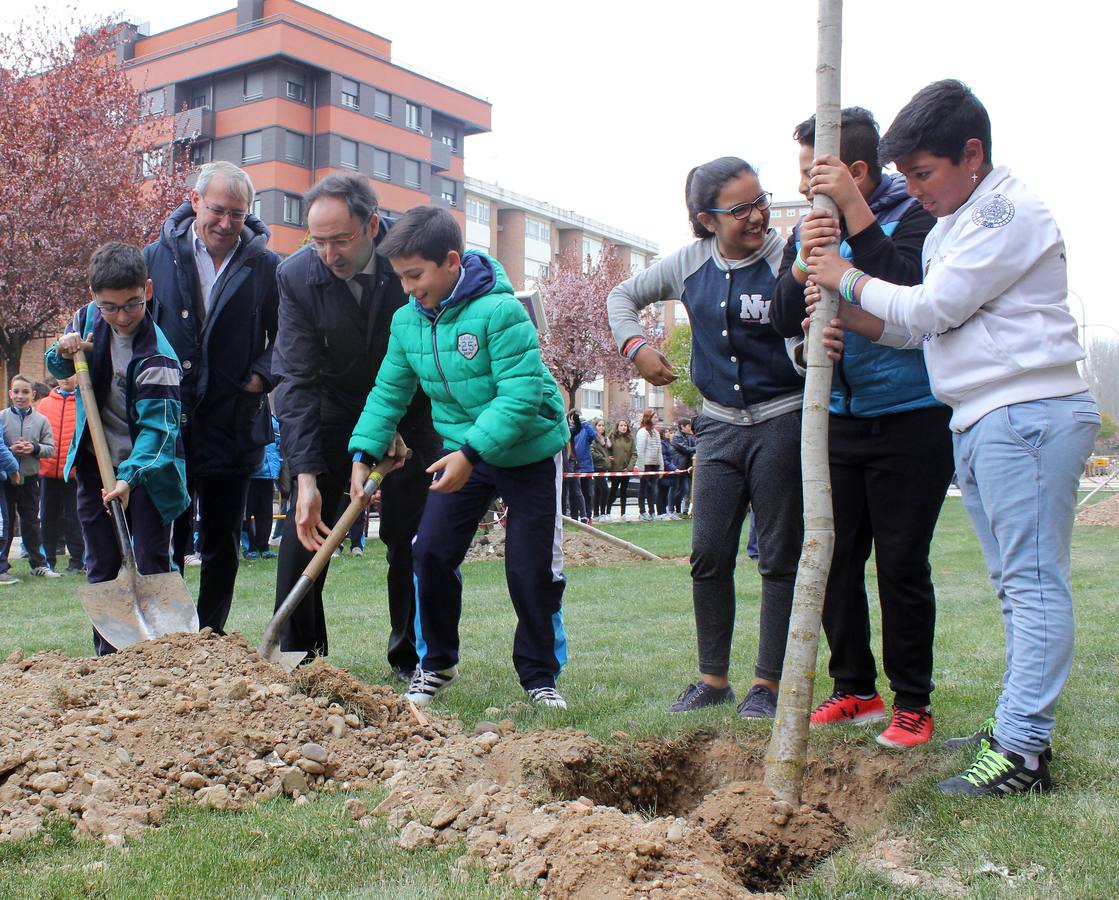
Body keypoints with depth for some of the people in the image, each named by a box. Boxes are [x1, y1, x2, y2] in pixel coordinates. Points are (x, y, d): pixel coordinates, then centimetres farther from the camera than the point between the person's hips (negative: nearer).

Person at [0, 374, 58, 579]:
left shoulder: (41, 420, 1)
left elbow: (50, 449, 0)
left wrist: (34, 448, -16)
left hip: (29, 478, 1)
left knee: (31, 522, 10)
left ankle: (38, 563, 16)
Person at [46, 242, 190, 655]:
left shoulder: (156, 355, -22)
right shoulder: (87, 320, -2)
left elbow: (156, 425, -26)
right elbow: (58, 368, 17)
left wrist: (129, 476, -38)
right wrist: (63, 353, -7)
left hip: (146, 470, -6)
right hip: (95, 465, 6)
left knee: (151, 566, -3)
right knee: (101, 568, 11)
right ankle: (107, 655, 21)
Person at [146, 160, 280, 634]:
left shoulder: (267, 267, 0)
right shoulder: (158, 256, 4)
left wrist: (262, 376, -9)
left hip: (233, 428, 0)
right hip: (166, 426, 1)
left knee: (222, 545, 10)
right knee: (165, 541, 4)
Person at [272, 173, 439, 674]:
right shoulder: (297, 276, -19)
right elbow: (296, 379, -20)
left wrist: (394, 427, -19)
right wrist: (305, 476, -29)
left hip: (409, 412, -1)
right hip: (332, 410, 1)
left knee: (407, 535, -1)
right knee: (305, 529, -5)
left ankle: (410, 657, 13)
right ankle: (295, 655, 7)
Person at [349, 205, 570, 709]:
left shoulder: (499, 310, -24)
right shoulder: (407, 321, -4)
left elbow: (521, 396, -29)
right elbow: (388, 393, 3)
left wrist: (470, 452, -35)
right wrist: (364, 454, -7)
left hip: (529, 452, -5)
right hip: (462, 453, 5)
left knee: (532, 568, -1)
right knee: (432, 552, -3)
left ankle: (539, 673, 17)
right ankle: (437, 662, 17)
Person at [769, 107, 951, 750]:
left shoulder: (913, 215, -9)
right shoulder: (807, 229, 7)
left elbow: (908, 293, -27)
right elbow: (785, 322, -4)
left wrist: (856, 212, -27)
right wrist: (802, 265, -22)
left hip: (910, 419, -5)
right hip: (838, 422, 6)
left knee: (902, 562, -2)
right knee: (835, 558, 8)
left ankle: (913, 702, 13)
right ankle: (855, 690, 23)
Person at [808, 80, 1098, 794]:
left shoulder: (1008, 211, -9)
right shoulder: (951, 226, 21)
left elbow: (928, 308, -13)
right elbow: (917, 328, 19)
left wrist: (849, 279, 1)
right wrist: (843, 314, 5)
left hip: (1030, 414, -10)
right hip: (980, 422, 10)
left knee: (1034, 581, -10)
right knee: (1017, 586, 12)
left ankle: (1022, 752, -9)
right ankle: (1019, 728, 19)